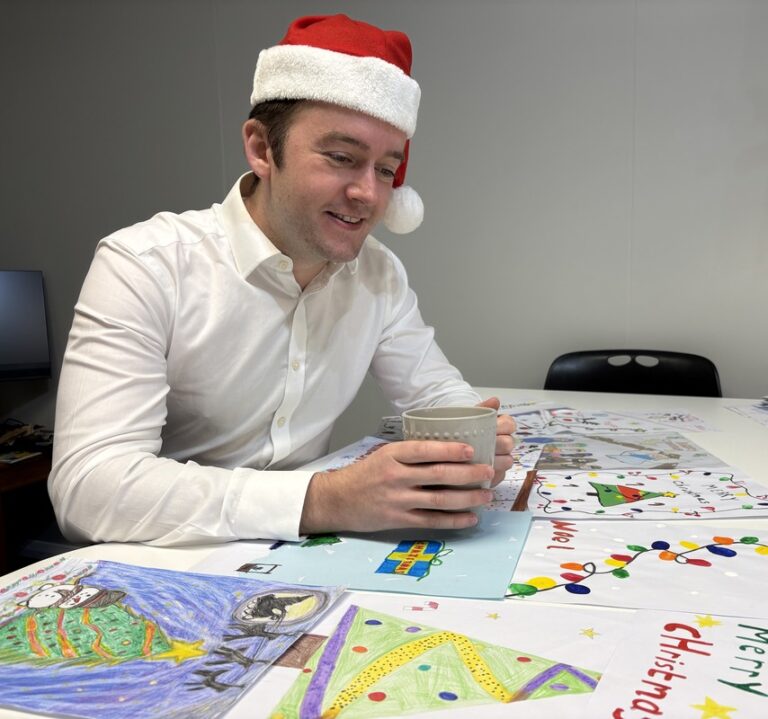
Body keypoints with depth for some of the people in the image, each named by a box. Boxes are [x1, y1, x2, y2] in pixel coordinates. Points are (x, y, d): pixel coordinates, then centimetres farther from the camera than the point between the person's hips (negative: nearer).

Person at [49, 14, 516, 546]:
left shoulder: (380, 274, 0)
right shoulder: (142, 266, -18)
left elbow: (441, 394, 5)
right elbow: (87, 486, -28)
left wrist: (471, 442, -18)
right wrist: (325, 502, -37)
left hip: (303, 562, 4)